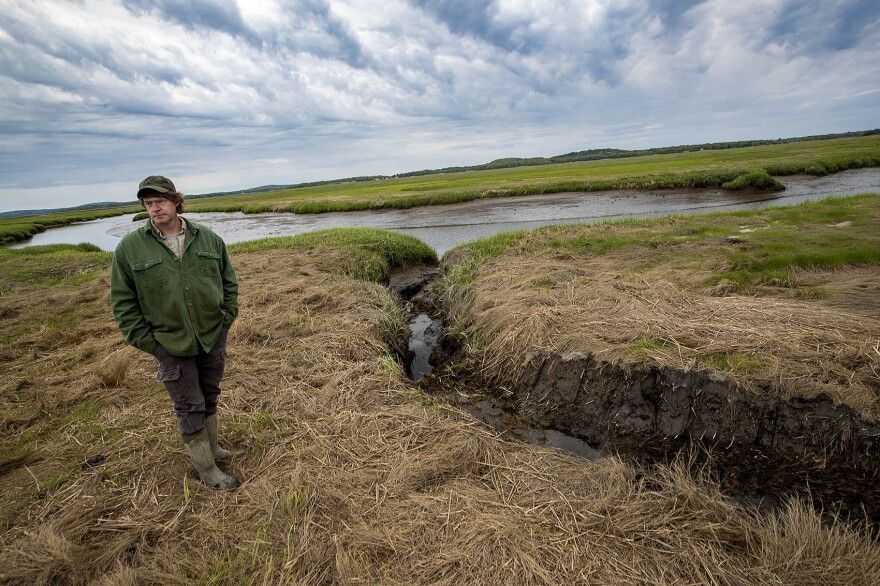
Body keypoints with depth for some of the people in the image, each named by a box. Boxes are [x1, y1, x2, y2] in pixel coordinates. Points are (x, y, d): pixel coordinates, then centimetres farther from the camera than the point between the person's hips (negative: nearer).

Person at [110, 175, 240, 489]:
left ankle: (210, 447, 41)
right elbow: (122, 302, -3)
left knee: (210, 398, 19)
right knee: (190, 408, 7)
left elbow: (229, 282, 7)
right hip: (171, 346, -2)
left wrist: (227, 319, 1)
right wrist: (148, 342, -7)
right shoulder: (129, 248, -7)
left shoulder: (209, 239, -2)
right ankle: (206, 469, 23)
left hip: (214, 337, 3)